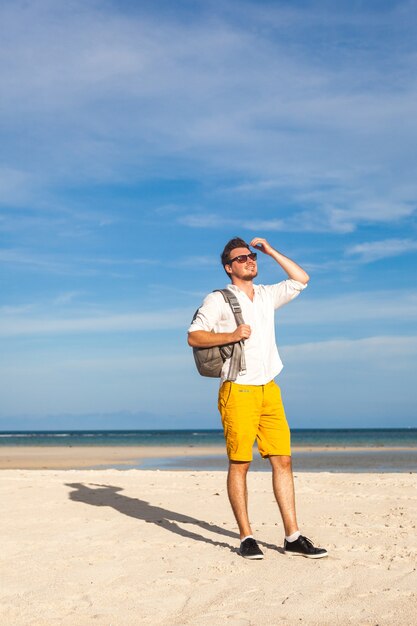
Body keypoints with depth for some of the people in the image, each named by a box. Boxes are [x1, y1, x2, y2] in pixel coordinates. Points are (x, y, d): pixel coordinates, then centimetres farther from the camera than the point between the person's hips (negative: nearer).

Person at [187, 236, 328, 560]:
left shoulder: (267, 295, 18)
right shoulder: (218, 300, 1)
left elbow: (301, 280, 24)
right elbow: (194, 336, -5)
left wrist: (271, 251, 19)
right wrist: (232, 335, -17)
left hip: (269, 391, 5)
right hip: (238, 391, -5)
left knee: (283, 460, 1)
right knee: (240, 463, -3)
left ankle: (293, 536, 5)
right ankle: (246, 537, 4)